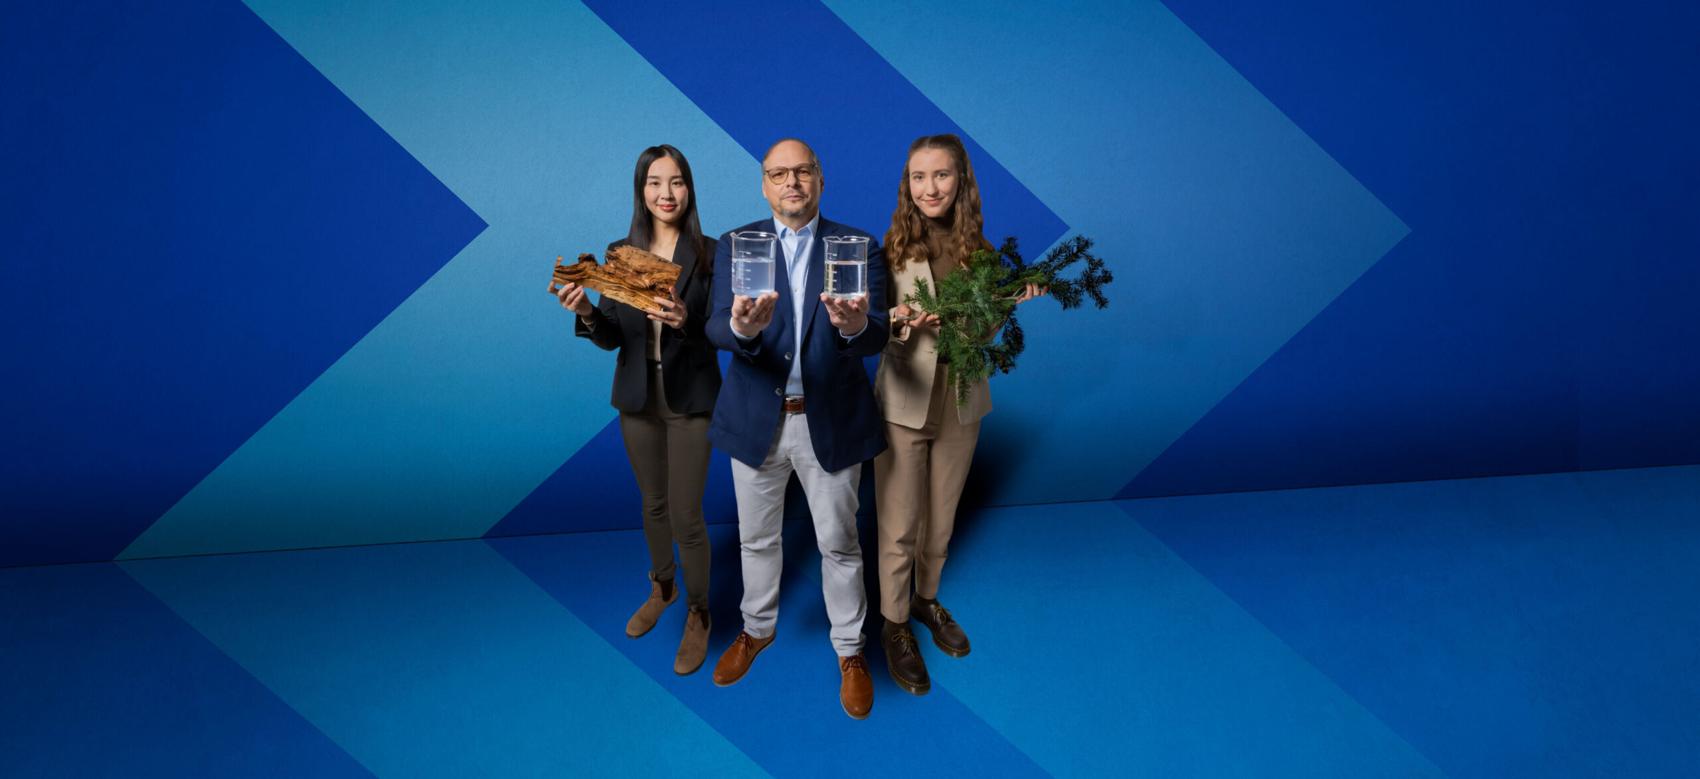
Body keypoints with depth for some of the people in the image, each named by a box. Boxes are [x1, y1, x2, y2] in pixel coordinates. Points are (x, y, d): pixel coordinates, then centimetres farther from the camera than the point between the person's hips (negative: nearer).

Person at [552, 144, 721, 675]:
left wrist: (686, 323, -31)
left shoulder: (709, 253, -9)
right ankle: (661, 588, 43)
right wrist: (585, 313, -20)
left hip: (689, 399, -4)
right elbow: (611, 338, 1)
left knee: (686, 515, 0)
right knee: (653, 504, 19)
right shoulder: (620, 253, 1)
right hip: (637, 397, 4)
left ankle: (698, 614, 21)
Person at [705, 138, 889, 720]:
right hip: (756, 420, 1)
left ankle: (849, 649, 32)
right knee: (756, 538, 18)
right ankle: (757, 629, 43)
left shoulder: (859, 247, -2)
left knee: (839, 542, 11)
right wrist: (742, 328, -38)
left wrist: (854, 327, -39)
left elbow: (878, 336, -15)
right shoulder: (734, 245, 0)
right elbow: (716, 327, -13)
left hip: (830, 421, -1)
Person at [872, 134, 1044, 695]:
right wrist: (899, 322, -28)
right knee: (899, 527, 5)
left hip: (962, 401, 3)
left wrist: (1013, 299, -8)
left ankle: (926, 600, 41)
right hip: (904, 401, -3)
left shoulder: (979, 251, 2)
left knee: (941, 521, 17)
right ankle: (894, 624, 25)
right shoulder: (889, 248, -8)